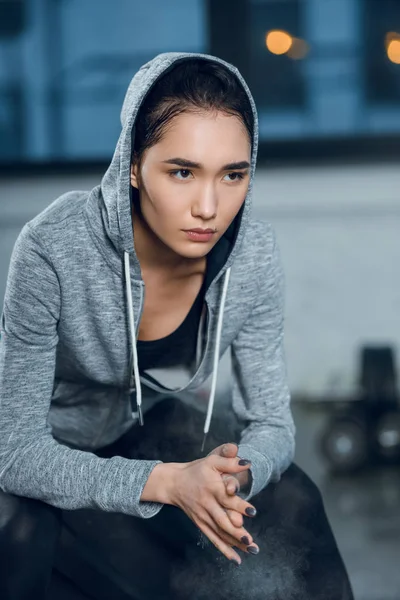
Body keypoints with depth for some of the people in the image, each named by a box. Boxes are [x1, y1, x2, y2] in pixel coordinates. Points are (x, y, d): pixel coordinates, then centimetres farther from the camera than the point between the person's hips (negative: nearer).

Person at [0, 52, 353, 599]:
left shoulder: (255, 255, -22)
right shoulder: (54, 249, -35)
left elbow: (270, 421, -11)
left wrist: (239, 473, -36)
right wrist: (166, 481, -43)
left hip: (153, 436, 4)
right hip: (46, 461, -3)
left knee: (296, 500, -13)